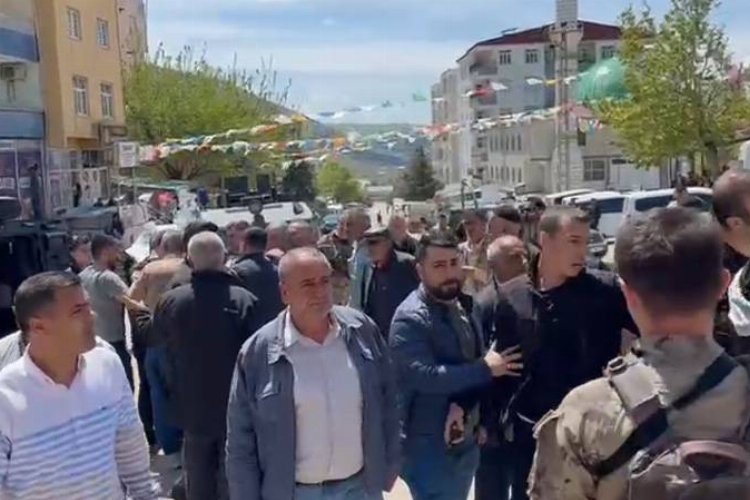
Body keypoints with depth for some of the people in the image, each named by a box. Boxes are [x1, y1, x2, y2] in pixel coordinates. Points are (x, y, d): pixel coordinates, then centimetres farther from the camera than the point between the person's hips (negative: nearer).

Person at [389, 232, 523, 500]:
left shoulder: (463, 307, 7)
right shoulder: (410, 318, -18)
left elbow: (475, 362, 3)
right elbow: (424, 376, -28)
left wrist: (462, 404, -17)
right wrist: (485, 368, -21)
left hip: (465, 439, 8)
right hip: (429, 446, -8)